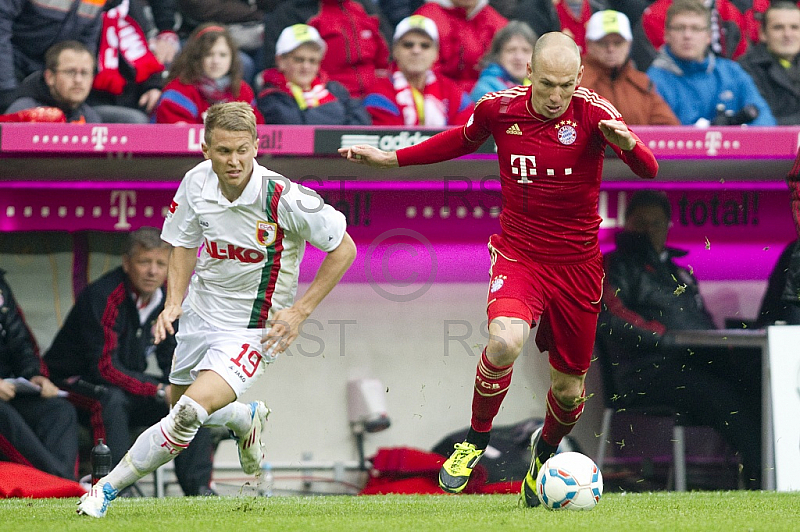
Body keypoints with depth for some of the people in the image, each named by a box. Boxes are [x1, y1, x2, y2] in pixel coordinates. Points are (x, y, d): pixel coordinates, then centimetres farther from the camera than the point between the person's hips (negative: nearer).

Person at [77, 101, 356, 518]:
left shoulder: (284, 198, -25)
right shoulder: (197, 183, -11)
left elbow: (343, 249, -13)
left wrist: (299, 312, -14)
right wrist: (174, 302, -4)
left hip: (250, 330, -6)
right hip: (200, 314, 6)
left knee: (188, 415, -23)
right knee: (180, 404, 24)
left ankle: (109, 488, -7)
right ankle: (247, 419, 55)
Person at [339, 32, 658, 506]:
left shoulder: (592, 112, -15)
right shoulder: (500, 107, -8)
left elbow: (648, 170, -26)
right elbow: (464, 139, 16)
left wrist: (628, 143, -48)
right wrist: (391, 159, 18)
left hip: (577, 266, 0)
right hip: (518, 256, 0)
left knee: (569, 389, 10)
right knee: (505, 341, -31)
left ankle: (545, 453, 45)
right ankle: (477, 440, -5)